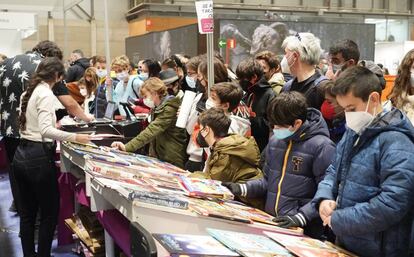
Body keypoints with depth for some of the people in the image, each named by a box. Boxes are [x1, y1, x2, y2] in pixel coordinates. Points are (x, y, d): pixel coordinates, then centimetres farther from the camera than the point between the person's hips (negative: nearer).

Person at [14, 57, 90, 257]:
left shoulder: (29, 92, 12)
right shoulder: (46, 94, -13)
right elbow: (46, 131, -25)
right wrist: (74, 137, -23)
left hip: (21, 155, 9)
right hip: (38, 158, -9)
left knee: (27, 214, 15)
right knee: (49, 213, 5)